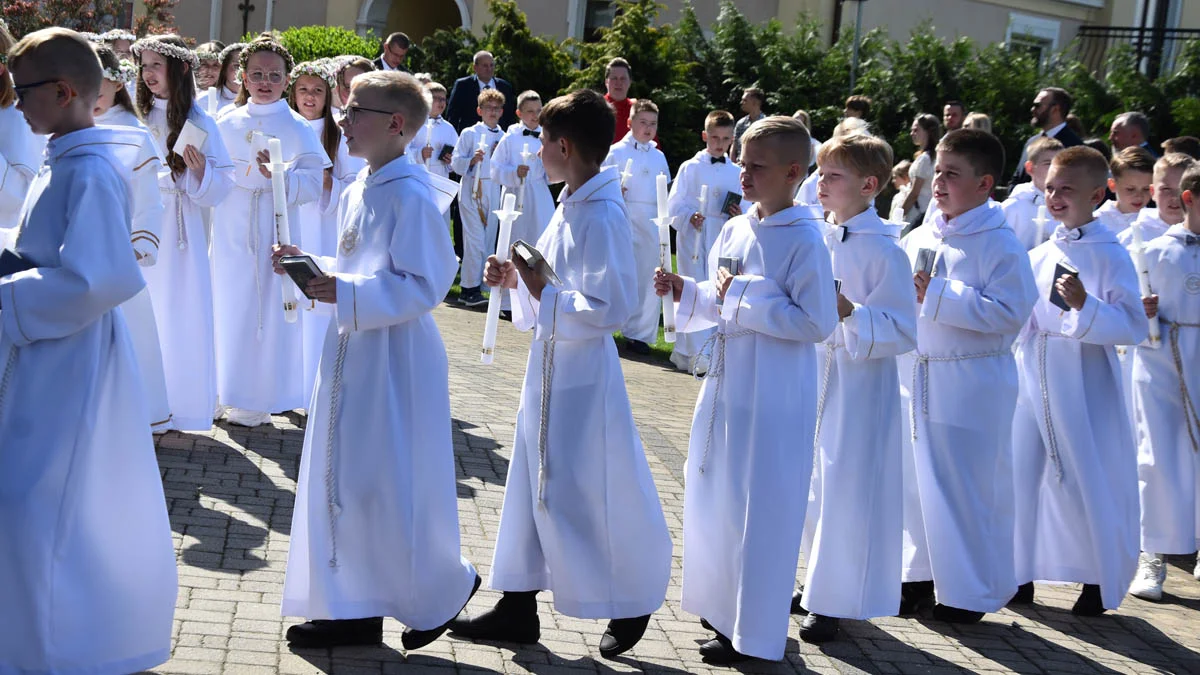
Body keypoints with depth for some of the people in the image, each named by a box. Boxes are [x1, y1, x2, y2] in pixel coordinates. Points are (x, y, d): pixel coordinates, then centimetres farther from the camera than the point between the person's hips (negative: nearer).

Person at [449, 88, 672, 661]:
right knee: (533, 484, 14)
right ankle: (517, 607, 24)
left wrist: (542, 293, -22)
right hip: (549, 365, 10)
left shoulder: (603, 217, -20)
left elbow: (609, 309, -24)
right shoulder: (571, 206, 9)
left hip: (581, 375, -10)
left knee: (587, 493, 0)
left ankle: (633, 604, 20)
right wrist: (516, 280, 5)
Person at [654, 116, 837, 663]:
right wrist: (685, 292, -2)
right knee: (714, 495, 16)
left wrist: (744, 300, -20)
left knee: (757, 508, 0)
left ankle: (753, 634, 12)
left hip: (774, 397, -8)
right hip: (726, 385, 8)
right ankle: (723, 605, 34)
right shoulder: (734, 231, 8)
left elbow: (818, 324, -20)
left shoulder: (805, 241, -15)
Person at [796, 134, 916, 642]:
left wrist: (850, 312, -30)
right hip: (817, 374, 7)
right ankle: (819, 584, 28)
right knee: (817, 483, 14)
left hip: (861, 382, -7)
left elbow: (902, 332, -17)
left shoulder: (884, 250, -12)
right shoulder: (821, 241, 8)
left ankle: (835, 602, 7)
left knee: (849, 489, -3)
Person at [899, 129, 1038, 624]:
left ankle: (970, 592, 15)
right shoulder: (918, 238, 8)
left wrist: (939, 295, -23)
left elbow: (1009, 312, -23)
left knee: (968, 486, 1)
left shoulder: (1000, 245, -12)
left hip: (971, 385, -6)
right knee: (916, 476, 14)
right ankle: (920, 573, 31)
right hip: (916, 376, 7)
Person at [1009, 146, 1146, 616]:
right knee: (1023, 472, 7)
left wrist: (1085, 305, -26)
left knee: (1088, 479, 1)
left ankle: (1099, 581, 18)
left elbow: (1133, 328, -15)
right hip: (1032, 377, 5)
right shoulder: (1038, 255, 9)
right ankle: (1021, 575, 20)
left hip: (1084, 383, -5)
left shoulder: (1110, 256, -8)